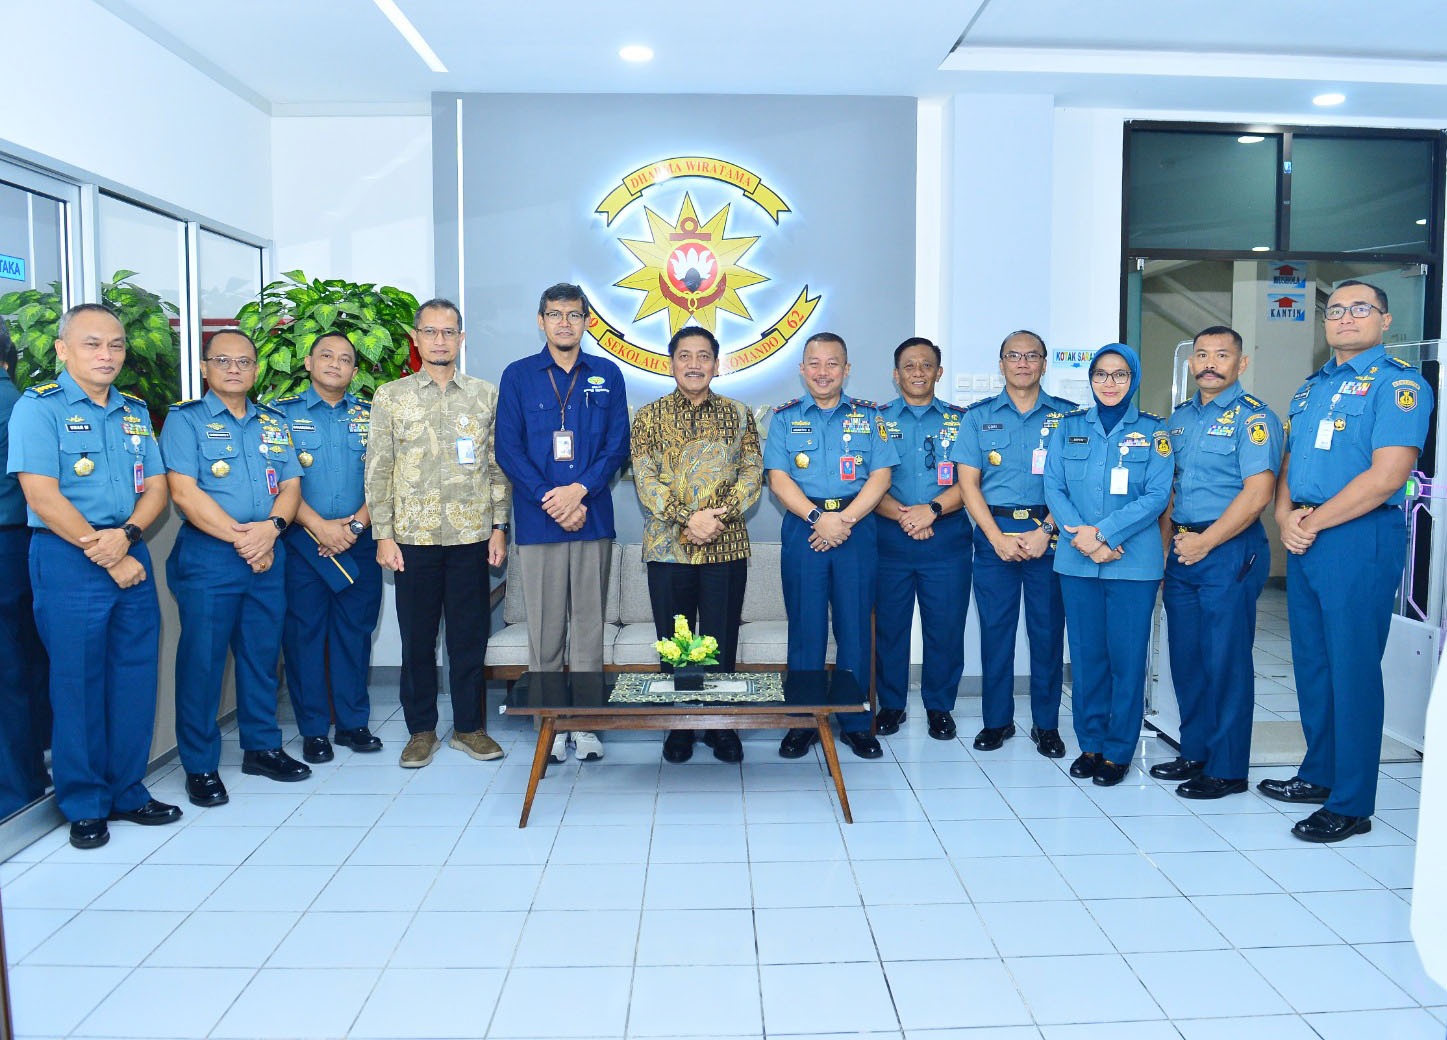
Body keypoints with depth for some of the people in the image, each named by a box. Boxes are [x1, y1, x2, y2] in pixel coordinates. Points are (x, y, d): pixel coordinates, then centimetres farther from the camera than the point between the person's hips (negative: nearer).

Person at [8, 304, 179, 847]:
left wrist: (126, 535, -10)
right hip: (68, 560, -5)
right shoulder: (38, 408, -4)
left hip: (131, 556, 5)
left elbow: (156, 487, 9)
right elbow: (41, 496, -12)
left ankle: (128, 791, 22)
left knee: (135, 679, 8)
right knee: (77, 684, 2)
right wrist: (105, 556, -12)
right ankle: (84, 805, 16)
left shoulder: (135, 411, 13)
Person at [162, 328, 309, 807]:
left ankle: (262, 747, 25)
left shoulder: (274, 423, 14)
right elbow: (185, 492, -10)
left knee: (263, 654, 11)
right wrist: (239, 537, -15)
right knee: (202, 658, 0)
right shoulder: (185, 420, 0)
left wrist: (272, 526, -12)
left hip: (268, 555, 4)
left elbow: (291, 485, 7)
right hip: (207, 556, -4)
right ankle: (200, 765, 11)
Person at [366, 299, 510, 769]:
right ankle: (421, 729, 21)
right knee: (417, 637, 8)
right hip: (414, 536, 0)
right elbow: (378, 470, 2)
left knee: (470, 635, 7)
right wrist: (383, 534, -4)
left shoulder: (485, 395, 7)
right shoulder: (391, 397, 4)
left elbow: (498, 466, 7)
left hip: (472, 535, 1)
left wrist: (499, 526, 1)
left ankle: (469, 726, 21)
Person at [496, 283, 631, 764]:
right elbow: (507, 449, 0)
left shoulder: (607, 375, 9)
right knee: (544, 627, 4)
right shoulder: (518, 376, 6)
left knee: (589, 625, 5)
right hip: (538, 521, -1)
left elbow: (618, 445, 4)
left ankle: (585, 723, 15)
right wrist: (549, 500, -11)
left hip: (593, 517, 1)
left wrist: (579, 490, -11)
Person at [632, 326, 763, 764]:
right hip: (667, 547, 0)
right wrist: (688, 518, -17)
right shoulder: (650, 416, 6)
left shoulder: (738, 415, 9)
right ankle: (679, 727, 21)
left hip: (727, 547, 0)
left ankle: (721, 725, 19)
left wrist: (720, 514, -15)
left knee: (722, 644, 5)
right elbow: (645, 477, -4)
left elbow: (752, 473, 1)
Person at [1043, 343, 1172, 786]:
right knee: (1086, 654, 8)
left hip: (1135, 563, -2)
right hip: (1077, 562, 2)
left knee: (1127, 656, 1)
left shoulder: (1153, 430, 4)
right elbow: (1053, 488, 2)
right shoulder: (1069, 427, 9)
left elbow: (1157, 496, -5)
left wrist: (1103, 531, -16)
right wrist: (1083, 536, -13)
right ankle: (1090, 744, 21)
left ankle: (1118, 750, 14)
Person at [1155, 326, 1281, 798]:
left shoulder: (1253, 417, -7)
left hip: (1229, 552, -7)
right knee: (1186, 658, 12)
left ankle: (1227, 769, 10)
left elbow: (1257, 493, -17)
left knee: (1225, 661, -1)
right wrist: (1166, 546, 10)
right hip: (1181, 552, 7)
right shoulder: (1180, 417, 15)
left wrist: (1204, 542, -14)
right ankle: (1194, 753, 25)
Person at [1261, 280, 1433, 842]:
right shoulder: (1310, 387, 17)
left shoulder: (1398, 383, -7)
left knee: (1352, 669, -2)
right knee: (1311, 663, 14)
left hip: (1360, 539, -7)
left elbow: (1387, 475, -18)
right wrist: (1286, 516, -2)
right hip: (1303, 542, 7)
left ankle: (1350, 805, 7)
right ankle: (1319, 775, 29)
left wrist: (1313, 522, -13)